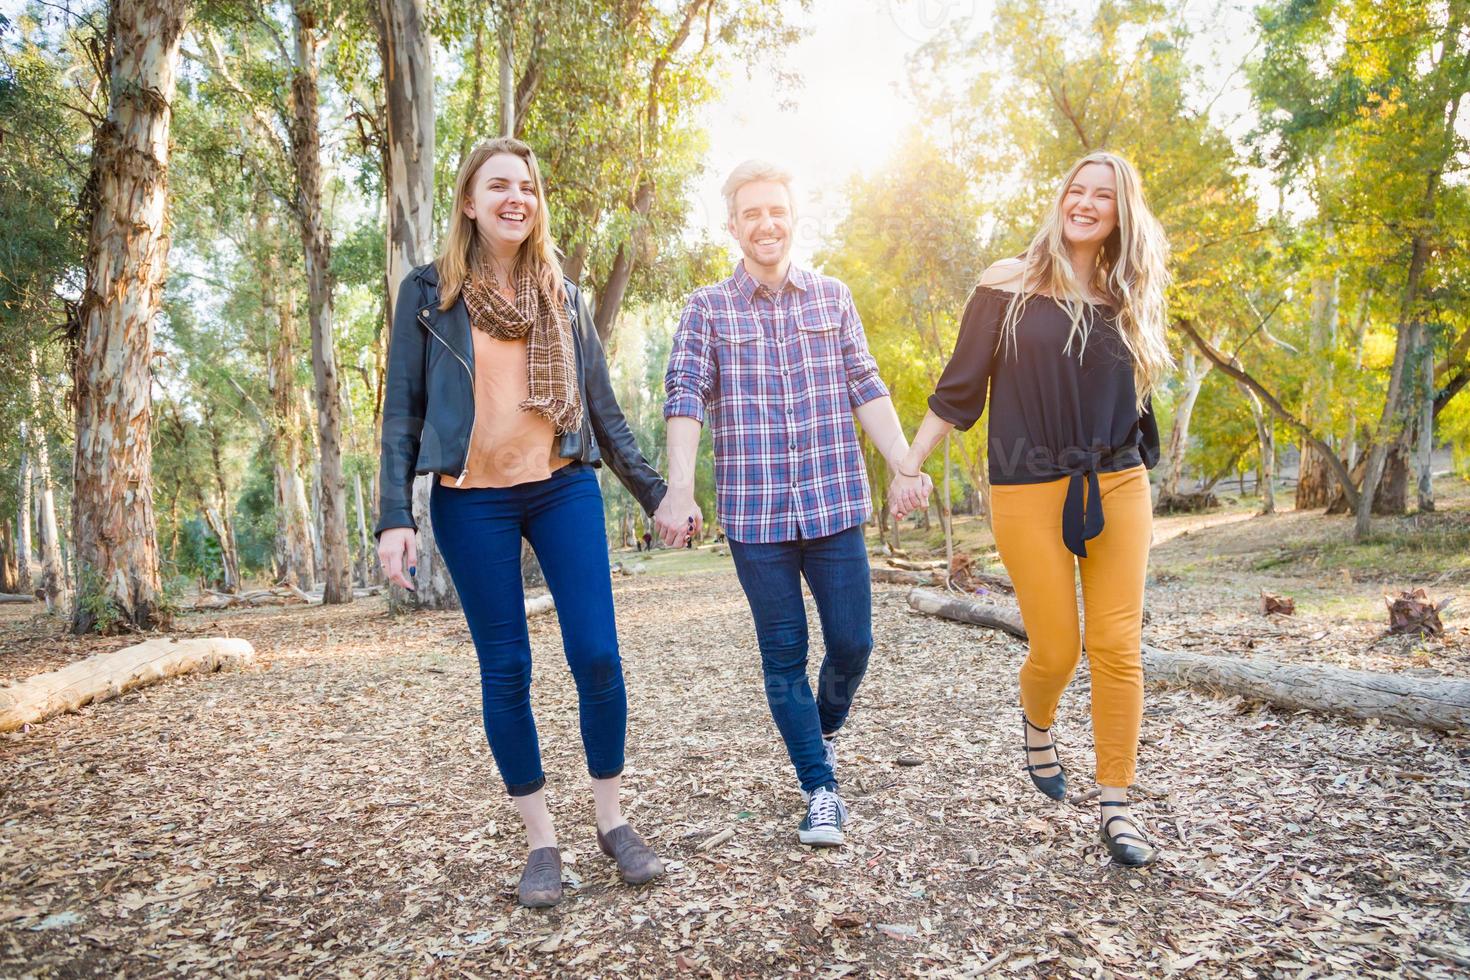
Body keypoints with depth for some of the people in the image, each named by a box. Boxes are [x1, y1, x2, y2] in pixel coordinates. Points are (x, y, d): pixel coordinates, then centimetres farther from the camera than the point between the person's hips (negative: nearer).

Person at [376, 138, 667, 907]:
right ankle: (541, 841, 17)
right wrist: (394, 517, -9)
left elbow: (602, 407, 12)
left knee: (597, 654, -4)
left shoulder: (562, 295, 11)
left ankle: (612, 820, 15)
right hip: (472, 503, -2)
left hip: (563, 490, 2)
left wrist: (656, 492, 9)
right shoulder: (429, 292, 3)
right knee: (505, 669, 2)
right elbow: (402, 411, 1)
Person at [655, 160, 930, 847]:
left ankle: (826, 727, 38)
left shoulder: (833, 297, 9)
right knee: (784, 655, 5)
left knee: (852, 643, 7)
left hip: (834, 504, 2)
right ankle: (821, 790, 18)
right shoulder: (707, 309, 2)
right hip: (754, 512, -1)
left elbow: (866, 389, 6)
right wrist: (679, 490, -20)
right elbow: (686, 399, -7)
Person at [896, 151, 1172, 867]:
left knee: (1118, 647, -1)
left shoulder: (1128, 300, 12)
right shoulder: (1010, 287, 0)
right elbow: (959, 387, 1)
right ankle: (1038, 725, 34)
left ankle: (1116, 807, 13)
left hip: (1117, 487, 4)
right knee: (1056, 649, -2)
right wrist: (910, 462, 0)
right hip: (1030, 491, -3)